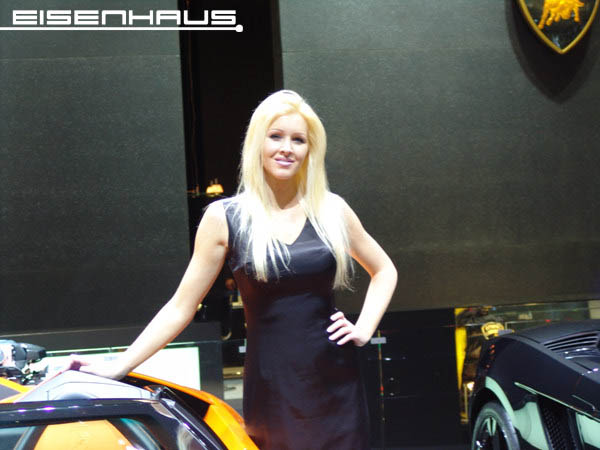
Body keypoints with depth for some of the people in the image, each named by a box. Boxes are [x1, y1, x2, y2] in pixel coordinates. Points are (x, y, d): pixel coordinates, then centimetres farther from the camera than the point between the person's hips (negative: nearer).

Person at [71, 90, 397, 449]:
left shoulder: (331, 210, 2)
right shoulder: (225, 218, -5)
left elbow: (384, 269, 16)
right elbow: (181, 307, -3)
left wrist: (365, 328, 2)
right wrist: (120, 366, -8)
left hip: (337, 381, 2)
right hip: (272, 386, -2)